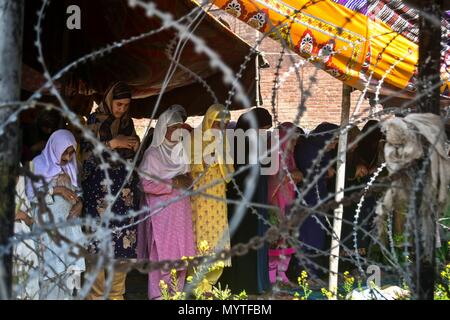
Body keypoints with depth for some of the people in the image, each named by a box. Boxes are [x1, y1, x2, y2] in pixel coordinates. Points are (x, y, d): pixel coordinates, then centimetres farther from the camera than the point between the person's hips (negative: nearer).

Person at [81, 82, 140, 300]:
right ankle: (97, 293, 1)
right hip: (101, 190, -4)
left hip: (125, 191, 4)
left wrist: (133, 144, -3)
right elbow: (86, 153, -7)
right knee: (100, 241, -7)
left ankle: (116, 293, 9)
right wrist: (112, 143, -14)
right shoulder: (95, 121, 0)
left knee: (123, 242, 1)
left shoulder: (127, 123, 13)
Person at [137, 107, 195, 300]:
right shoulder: (153, 154, -5)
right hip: (161, 212, -6)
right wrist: (172, 184, -11)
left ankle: (177, 293, 10)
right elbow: (146, 184, -12)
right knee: (161, 255, -6)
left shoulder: (181, 151, 14)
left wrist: (187, 181, 5)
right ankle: (158, 295, 0)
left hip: (181, 211, 6)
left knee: (180, 255, 3)